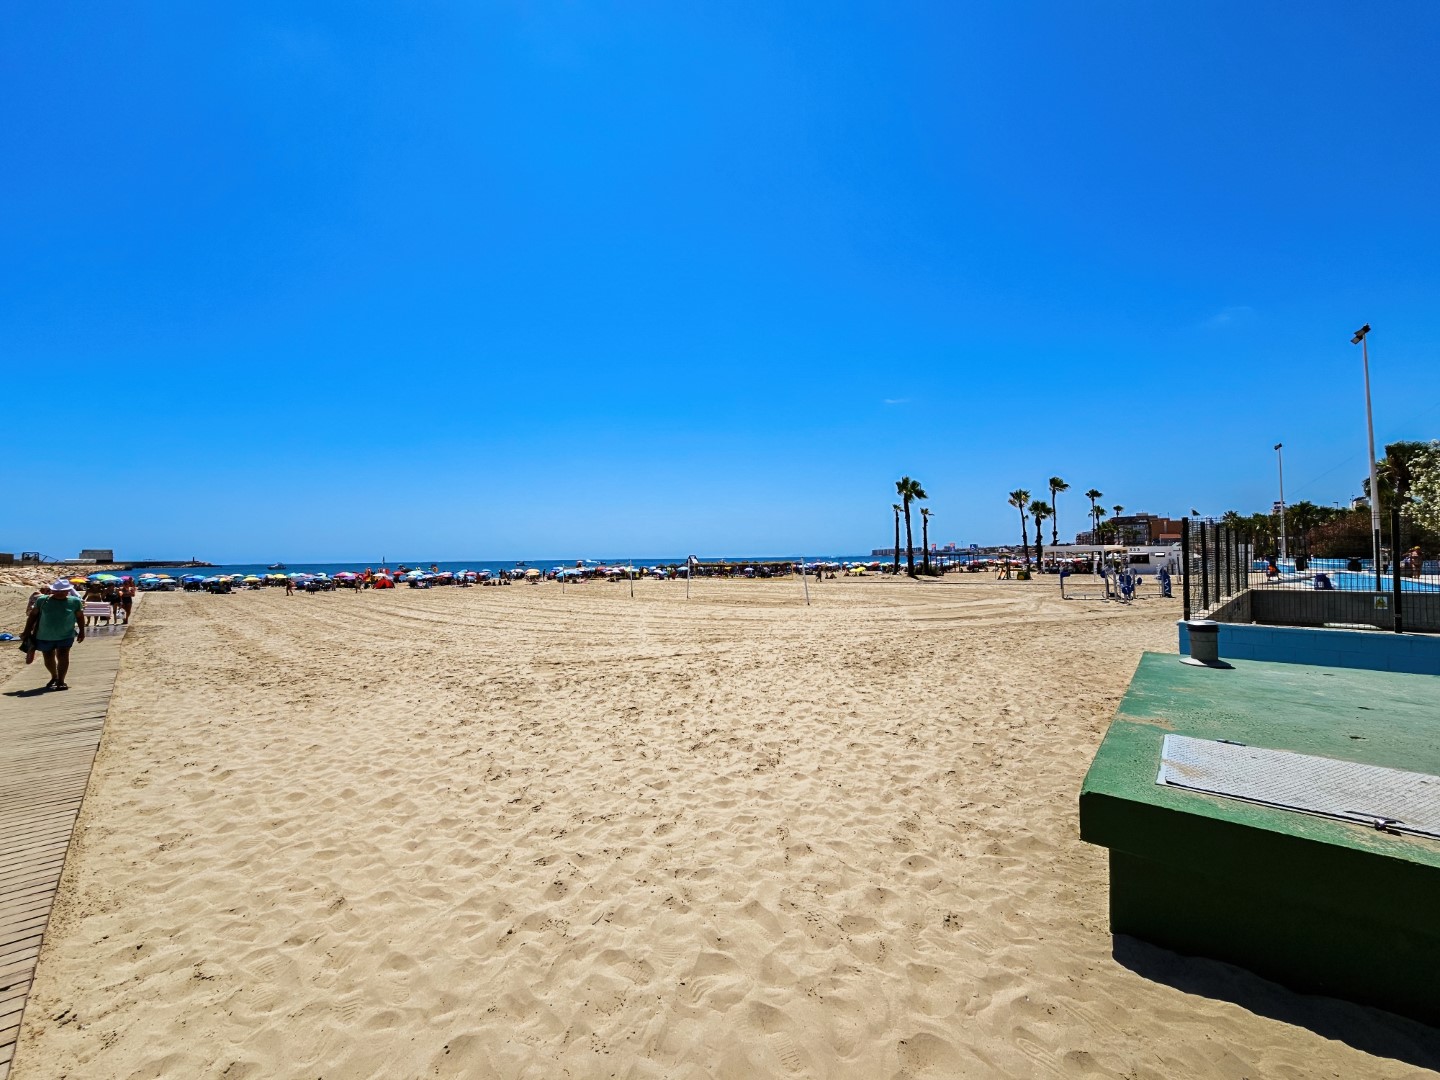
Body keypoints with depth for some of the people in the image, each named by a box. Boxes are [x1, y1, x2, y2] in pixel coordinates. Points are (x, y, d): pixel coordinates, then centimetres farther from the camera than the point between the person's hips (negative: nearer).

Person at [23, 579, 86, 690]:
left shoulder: (75, 601, -6)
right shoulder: (43, 600, -3)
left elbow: (80, 617, 3)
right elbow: (33, 615, 7)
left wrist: (82, 631, 4)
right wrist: (27, 630, 7)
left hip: (66, 636, -3)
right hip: (45, 636, 3)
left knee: (63, 656, -11)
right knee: (49, 659, 16)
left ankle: (60, 681, -6)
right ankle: (54, 677, 39)